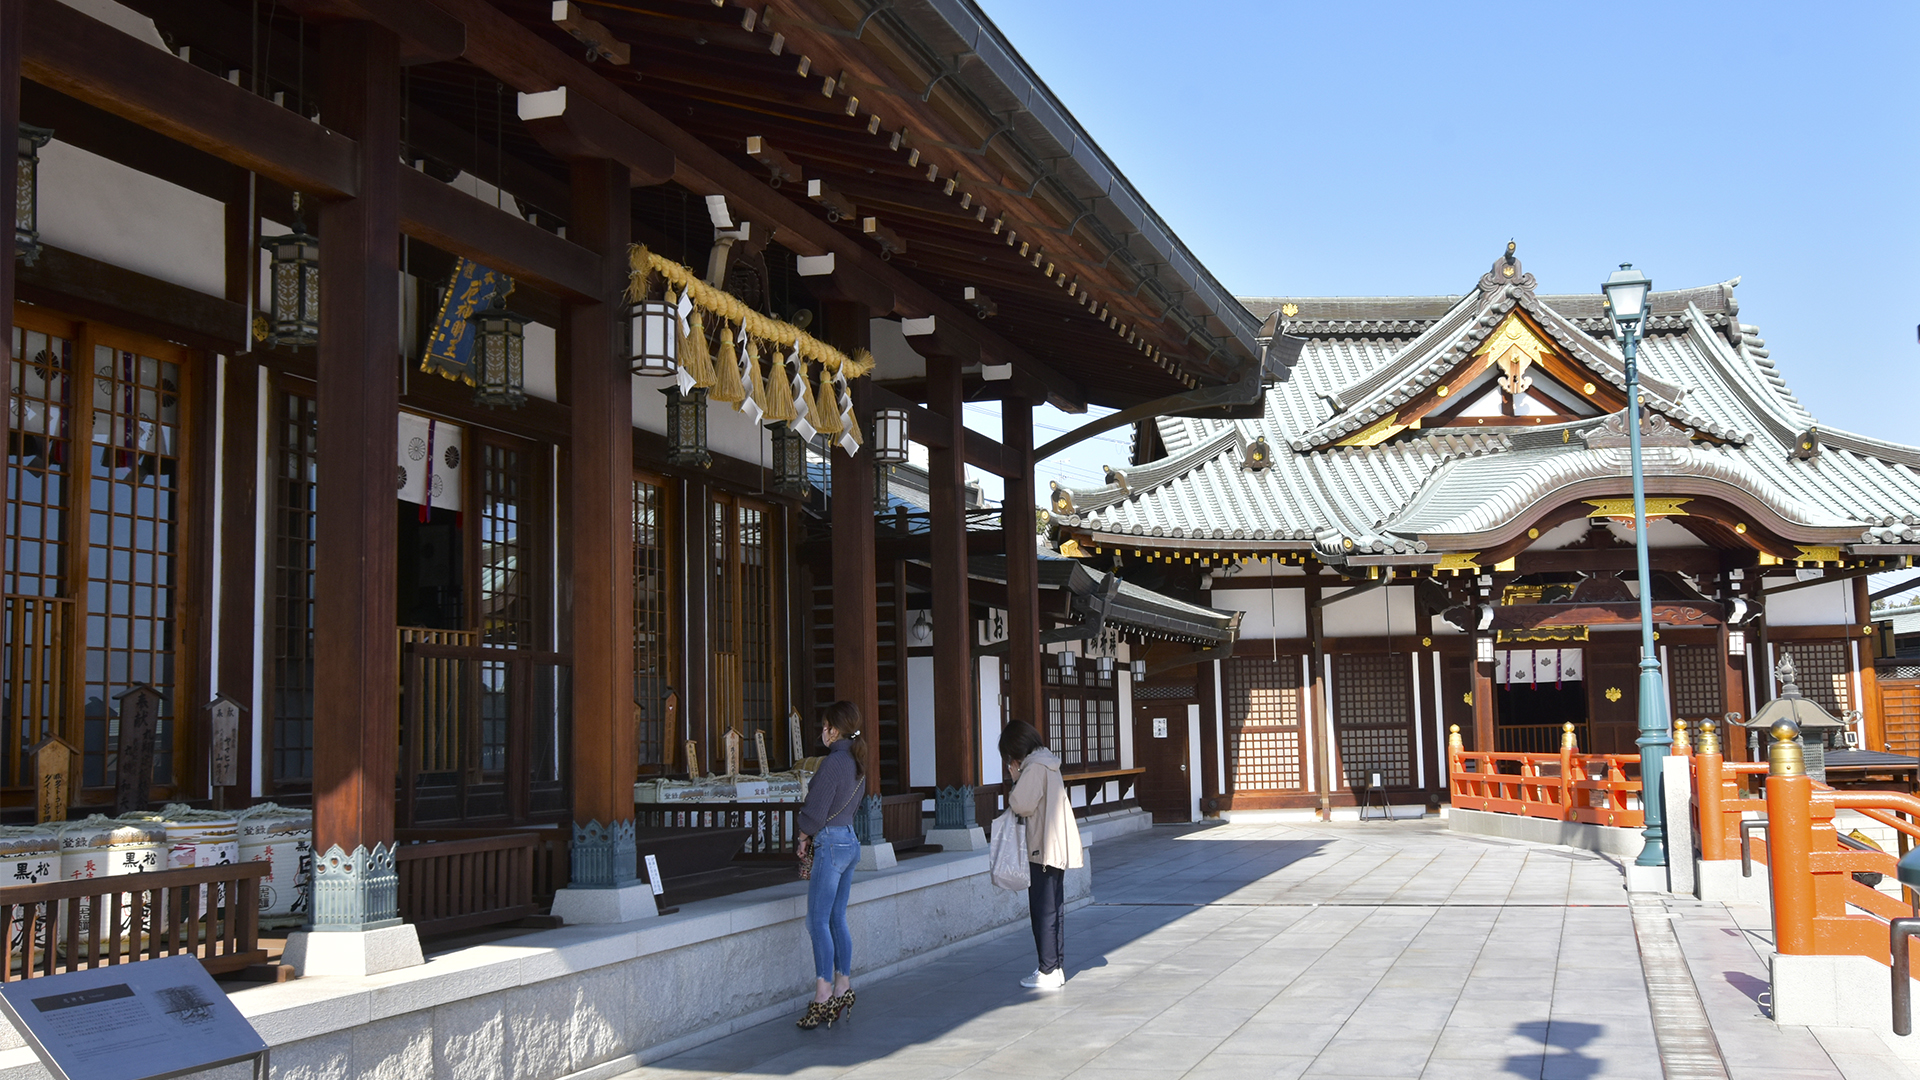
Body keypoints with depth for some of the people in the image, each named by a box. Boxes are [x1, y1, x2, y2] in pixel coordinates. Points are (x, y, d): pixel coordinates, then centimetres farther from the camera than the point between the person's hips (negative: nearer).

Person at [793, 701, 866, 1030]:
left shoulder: (832, 763, -17)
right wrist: (814, 835, 11)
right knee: (837, 919, 12)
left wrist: (804, 837, 4)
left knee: (818, 921, -5)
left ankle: (823, 998, -6)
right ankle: (843, 990, 14)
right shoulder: (857, 762, 10)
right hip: (850, 841, 9)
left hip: (830, 843, -9)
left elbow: (815, 811, -16)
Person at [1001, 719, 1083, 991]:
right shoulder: (1048, 763, 15)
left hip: (1043, 850, -10)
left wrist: (1015, 780, -3)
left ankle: (1048, 971, -1)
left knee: (1043, 911, -4)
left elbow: (1021, 804, -19)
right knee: (1053, 910, 13)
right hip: (1058, 849, 10)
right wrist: (1019, 779, 6)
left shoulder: (1035, 767, -15)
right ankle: (1057, 968, 18)